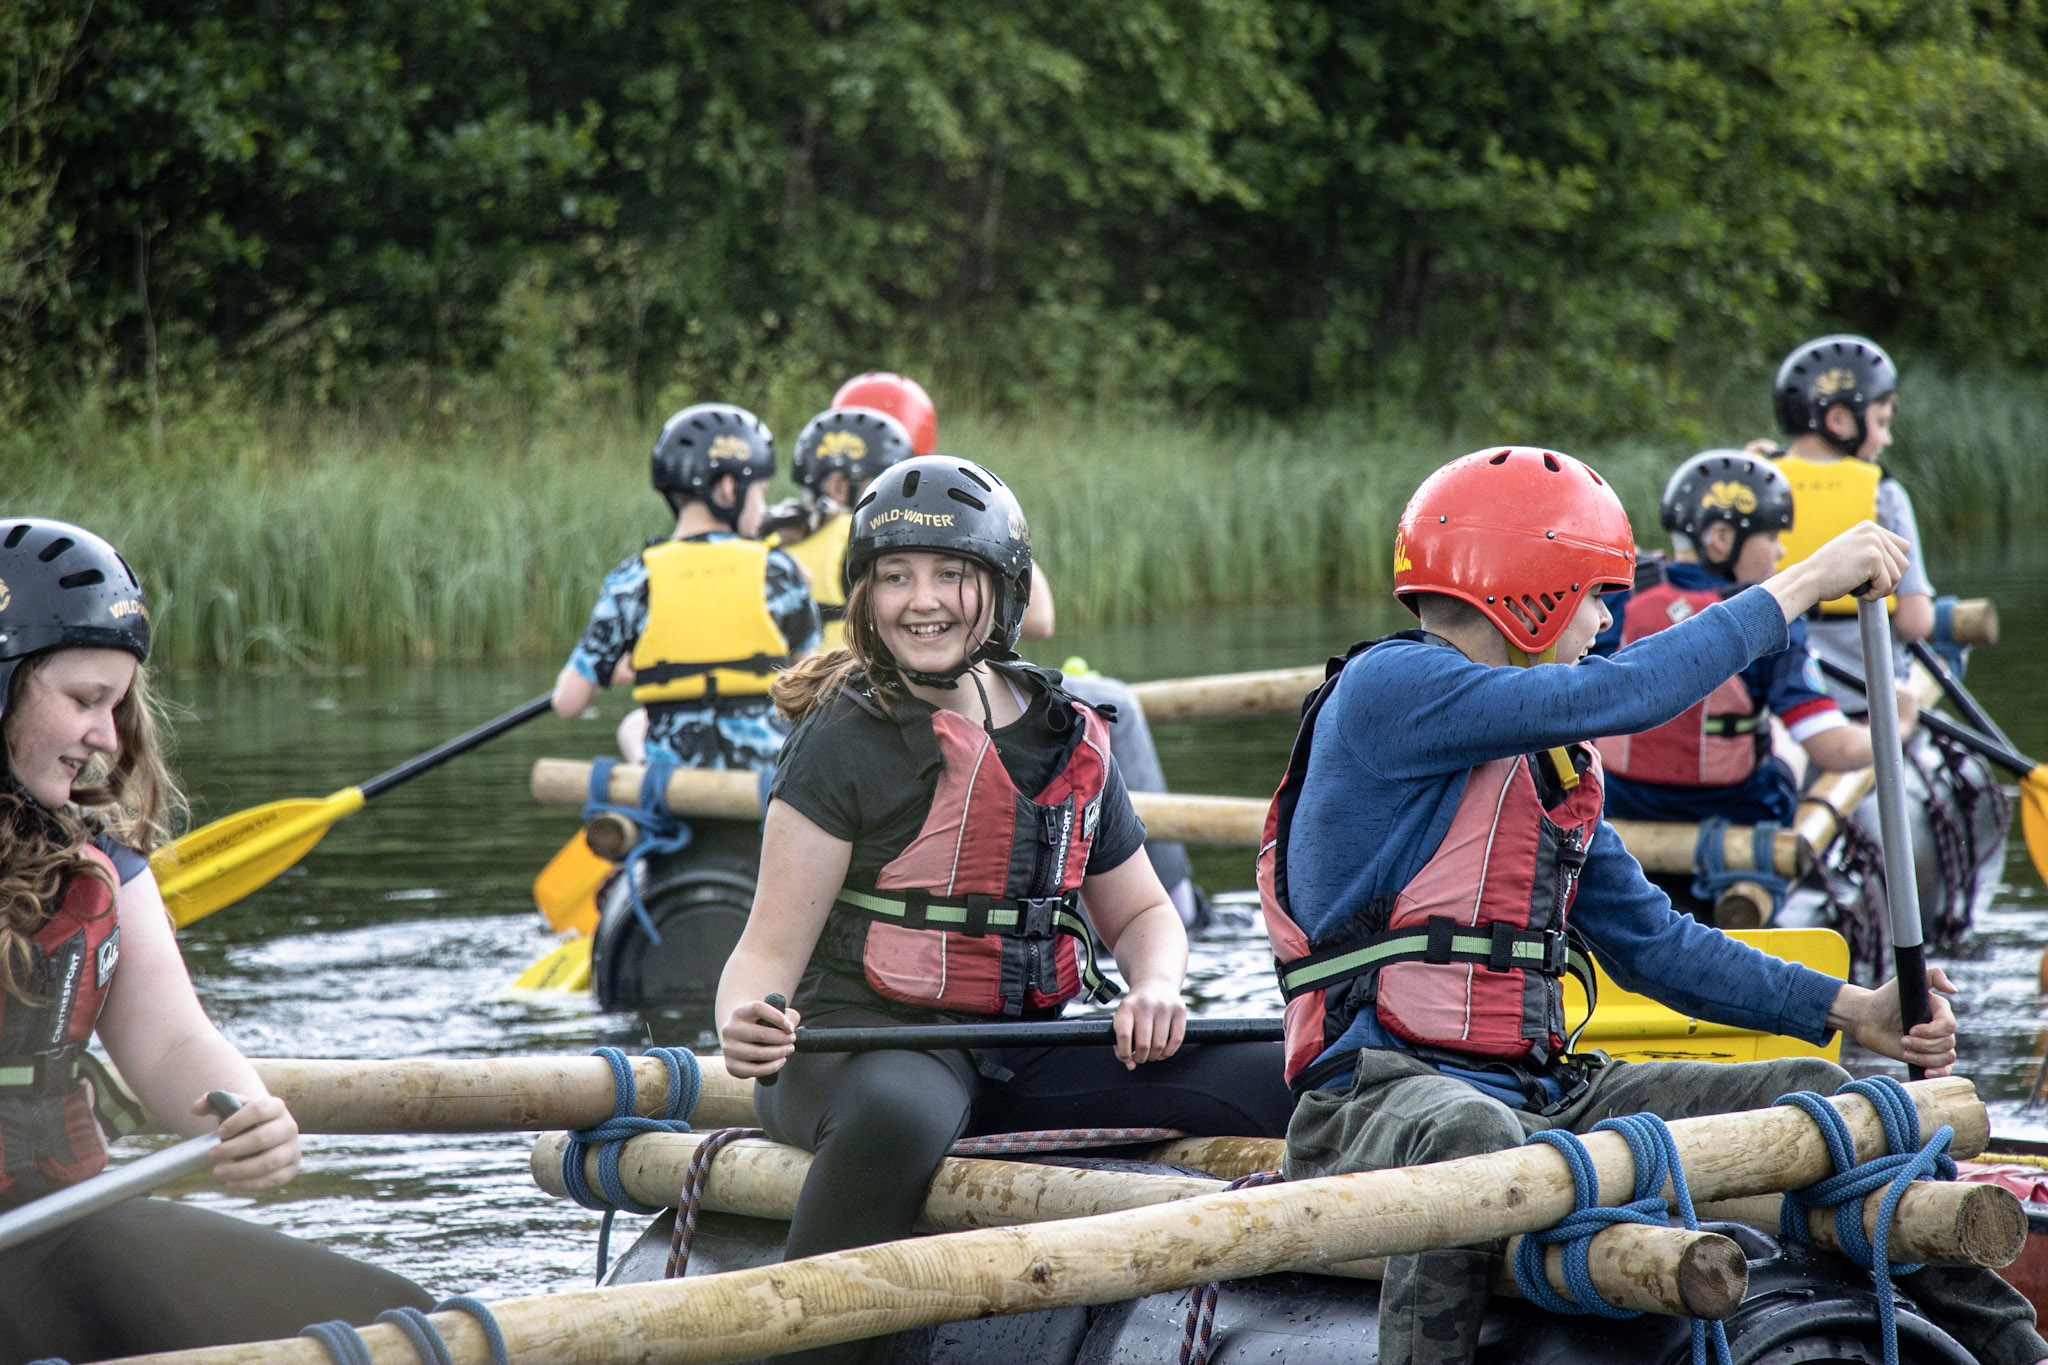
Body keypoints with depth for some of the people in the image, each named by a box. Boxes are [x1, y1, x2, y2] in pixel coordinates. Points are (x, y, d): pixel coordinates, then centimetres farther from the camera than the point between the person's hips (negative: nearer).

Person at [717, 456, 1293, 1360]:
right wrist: (744, 1025, -32)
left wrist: (1155, 987, -1)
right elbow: (771, 948, -9)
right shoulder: (847, 741, -5)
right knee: (900, 1114, -43)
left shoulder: (1069, 741, 11)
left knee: (1288, 1085, -10)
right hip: (868, 1041, -5)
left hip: (1027, 1060, 6)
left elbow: (1141, 913, 22)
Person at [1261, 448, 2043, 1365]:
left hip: (1540, 1094, 9)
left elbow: (1649, 939, 20)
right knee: (1476, 1140, -43)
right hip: (1380, 1092, -9)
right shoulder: (1384, 688, -10)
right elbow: (1623, 696, -20)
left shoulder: (1552, 765, 20)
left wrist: (1850, 1012, 10)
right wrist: (1805, 582, -12)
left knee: (1808, 1098, 3)